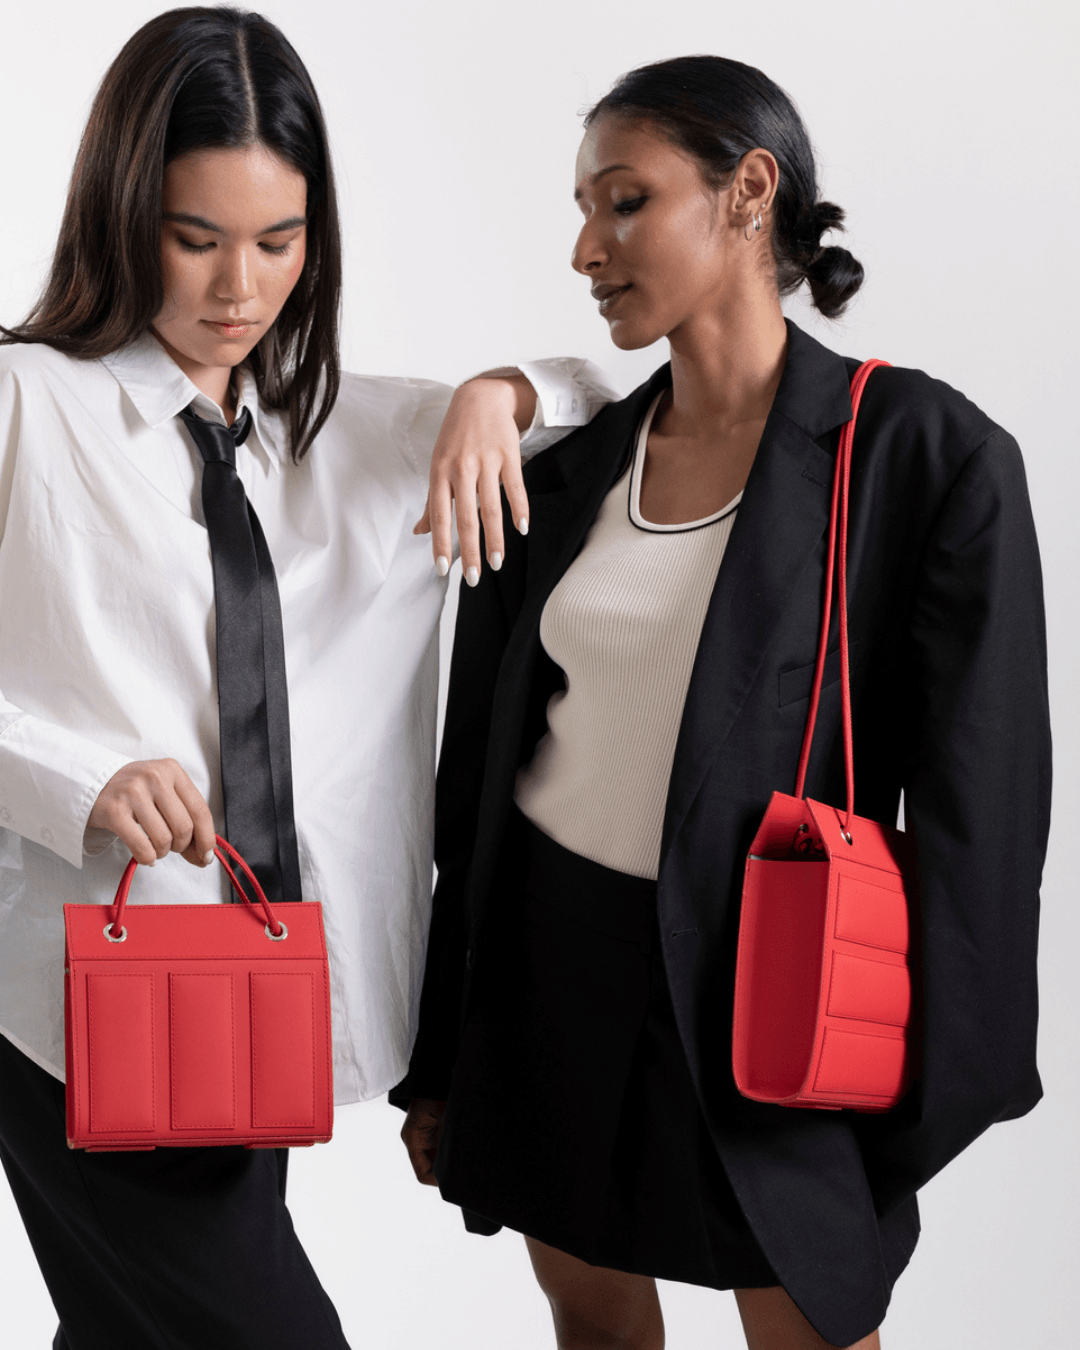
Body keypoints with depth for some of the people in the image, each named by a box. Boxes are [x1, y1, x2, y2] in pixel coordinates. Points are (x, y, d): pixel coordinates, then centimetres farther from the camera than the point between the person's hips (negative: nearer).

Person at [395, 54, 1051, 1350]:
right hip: (547, 956, 4)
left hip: (764, 999, -4)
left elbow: (974, 807, -10)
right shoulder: (564, 467, 3)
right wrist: (436, 1058, 9)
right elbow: (477, 763, 8)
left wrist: (920, 1100, -10)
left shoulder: (925, 456, -11)